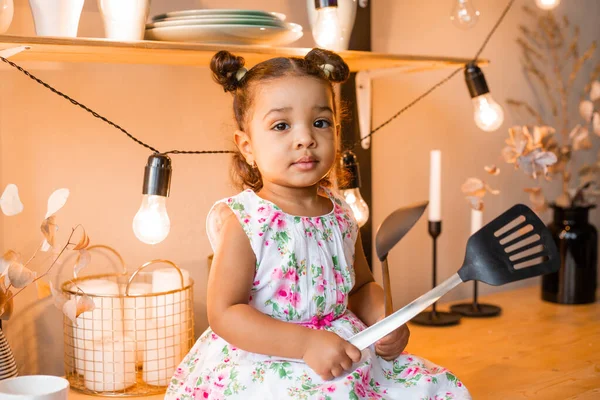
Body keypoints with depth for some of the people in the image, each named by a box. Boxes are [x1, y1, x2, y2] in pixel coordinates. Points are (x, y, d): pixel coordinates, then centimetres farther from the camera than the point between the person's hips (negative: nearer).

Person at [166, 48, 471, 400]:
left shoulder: (341, 216, 5)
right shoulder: (243, 221, -13)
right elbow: (224, 314, -16)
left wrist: (384, 320, -1)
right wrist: (307, 344, -23)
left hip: (344, 353, 6)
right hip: (265, 363, -6)